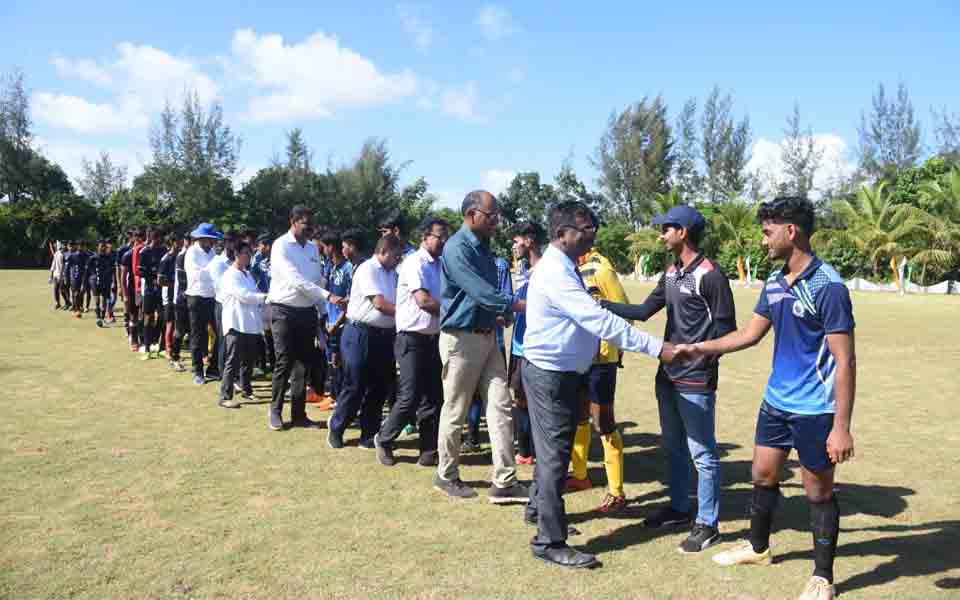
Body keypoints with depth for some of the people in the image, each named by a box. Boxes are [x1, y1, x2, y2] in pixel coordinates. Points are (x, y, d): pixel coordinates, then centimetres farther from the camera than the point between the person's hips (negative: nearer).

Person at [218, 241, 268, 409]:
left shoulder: (247, 274, 17)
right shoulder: (229, 275, -9)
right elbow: (244, 296, -18)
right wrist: (266, 297, -17)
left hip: (251, 324, 8)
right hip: (236, 324, -8)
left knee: (248, 359, 17)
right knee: (233, 361, -7)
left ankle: (246, 390, 31)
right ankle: (225, 397, -3)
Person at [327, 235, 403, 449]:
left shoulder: (392, 274, 15)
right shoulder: (367, 269, -9)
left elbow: (398, 301, 9)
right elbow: (379, 303, -16)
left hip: (385, 335, 7)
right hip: (361, 333, -7)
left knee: (380, 387, 9)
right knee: (354, 387, 0)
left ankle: (369, 435, 19)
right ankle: (336, 429, 19)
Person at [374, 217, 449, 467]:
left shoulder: (441, 265, 12)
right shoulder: (415, 263, -10)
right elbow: (424, 301, -19)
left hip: (434, 338, 7)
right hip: (413, 338, -7)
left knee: (433, 397, 7)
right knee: (410, 397, -5)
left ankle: (428, 450, 16)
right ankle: (383, 440, 17)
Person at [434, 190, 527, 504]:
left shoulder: (483, 247, 12)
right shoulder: (457, 249, -16)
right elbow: (482, 293, -25)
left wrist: (499, 313, 5)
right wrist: (525, 305, -27)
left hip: (487, 336, 8)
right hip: (461, 339, -8)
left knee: (501, 406, 3)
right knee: (455, 412, 5)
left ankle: (504, 482, 7)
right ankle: (446, 476, 23)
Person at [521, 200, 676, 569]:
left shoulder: (563, 268, 10)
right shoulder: (555, 272, -24)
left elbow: (589, 315, 13)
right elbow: (601, 321, -30)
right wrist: (656, 348, -29)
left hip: (562, 372, 10)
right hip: (550, 374, -10)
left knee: (553, 446, 23)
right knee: (555, 454, -3)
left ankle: (538, 507, 41)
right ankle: (550, 542, 8)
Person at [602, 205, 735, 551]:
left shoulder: (709, 275, -14)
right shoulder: (671, 274, 11)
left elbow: (726, 328, -13)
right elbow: (644, 311, 14)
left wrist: (700, 359, -20)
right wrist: (600, 304, 9)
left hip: (695, 382, -9)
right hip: (668, 376, 9)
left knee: (703, 454, 2)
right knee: (673, 447, 19)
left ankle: (707, 525, 13)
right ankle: (679, 509, 34)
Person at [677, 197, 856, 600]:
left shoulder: (828, 287, -19)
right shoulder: (774, 284, 4)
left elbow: (845, 361, -19)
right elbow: (751, 334, 16)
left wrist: (841, 427, -21)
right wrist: (702, 348, 9)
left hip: (814, 409, -7)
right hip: (776, 401, 7)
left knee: (818, 491, 7)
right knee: (763, 475, 19)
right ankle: (757, 548, 40)